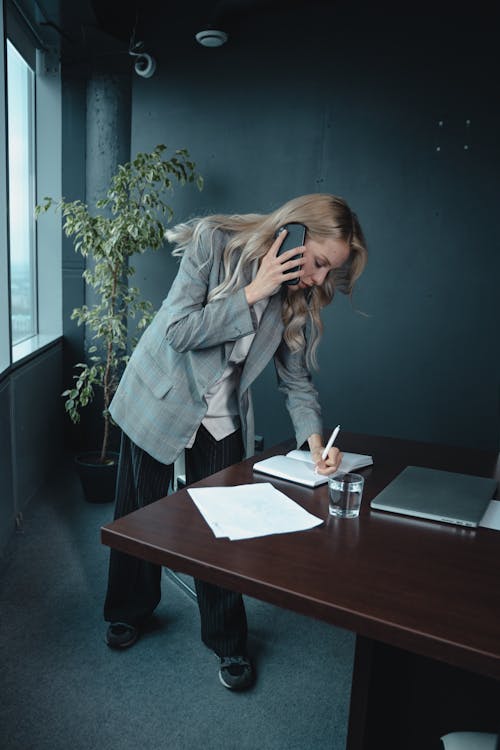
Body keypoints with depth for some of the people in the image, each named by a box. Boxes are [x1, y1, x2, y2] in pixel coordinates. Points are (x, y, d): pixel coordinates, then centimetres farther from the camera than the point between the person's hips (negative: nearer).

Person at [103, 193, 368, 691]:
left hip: (222, 418, 2)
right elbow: (179, 331, -26)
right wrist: (253, 293, -29)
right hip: (157, 400, -2)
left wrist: (315, 439, -19)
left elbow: (296, 379, -4)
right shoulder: (214, 241, -20)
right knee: (140, 514, 14)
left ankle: (228, 642, 28)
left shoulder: (298, 299, -9)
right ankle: (129, 612, 41)